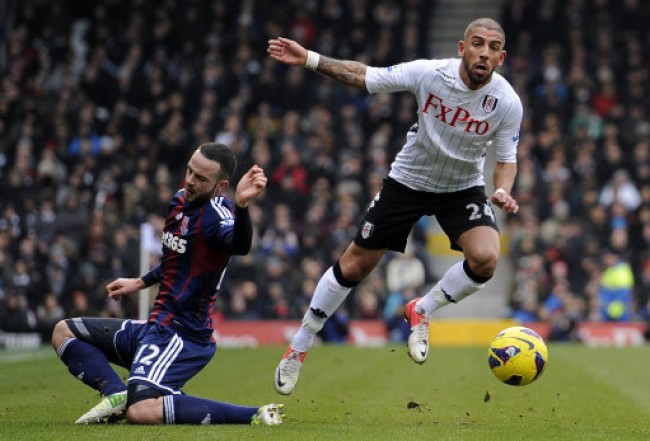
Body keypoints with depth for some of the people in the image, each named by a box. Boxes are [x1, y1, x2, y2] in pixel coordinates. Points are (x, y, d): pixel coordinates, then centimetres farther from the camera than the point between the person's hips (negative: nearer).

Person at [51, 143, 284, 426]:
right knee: (63, 332, 16)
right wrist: (140, 283, 34)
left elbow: (239, 245, -44)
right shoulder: (181, 201, 9)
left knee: (142, 411, -32)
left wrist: (241, 205, -62)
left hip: (182, 335, -10)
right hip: (155, 327, 10)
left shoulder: (216, 213, -19)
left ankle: (253, 414, -23)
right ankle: (117, 394, -5)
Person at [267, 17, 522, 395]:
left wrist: (503, 192, -27)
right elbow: (364, 77, -13)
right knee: (354, 265, 3)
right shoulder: (429, 73, -22)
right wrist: (308, 59, -21)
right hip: (408, 180, 0)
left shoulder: (508, 103, -20)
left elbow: (507, 159, -6)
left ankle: (422, 311, 1)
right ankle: (299, 348, 22)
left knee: (485, 258, -27)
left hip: (464, 188, 0)